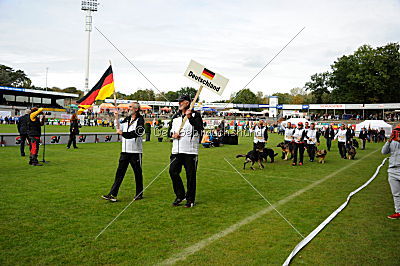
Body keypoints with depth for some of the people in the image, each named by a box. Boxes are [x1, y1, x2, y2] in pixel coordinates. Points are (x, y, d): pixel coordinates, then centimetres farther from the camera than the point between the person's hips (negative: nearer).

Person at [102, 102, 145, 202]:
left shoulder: (140, 119, -6)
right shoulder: (126, 119, 17)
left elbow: (136, 133, -18)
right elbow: (119, 129, 8)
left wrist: (123, 133, -17)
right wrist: (117, 118, -1)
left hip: (135, 151, -6)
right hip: (125, 150, 6)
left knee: (138, 173, 4)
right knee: (120, 172, 4)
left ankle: (139, 194, 18)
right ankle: (113, 194, 5)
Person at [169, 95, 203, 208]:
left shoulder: (195, 115, -1)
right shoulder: (175, 116, 17)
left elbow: (199, 128, -17)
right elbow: (171, 130, 25)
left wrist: (190, 117, -28)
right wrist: (173, 134, 2)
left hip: (191, 151, -5)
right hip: (176, 150, 5)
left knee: (191, 175, 0)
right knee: (173, 171, 0)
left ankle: (190, 199, 15)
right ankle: (180, 195, 18)